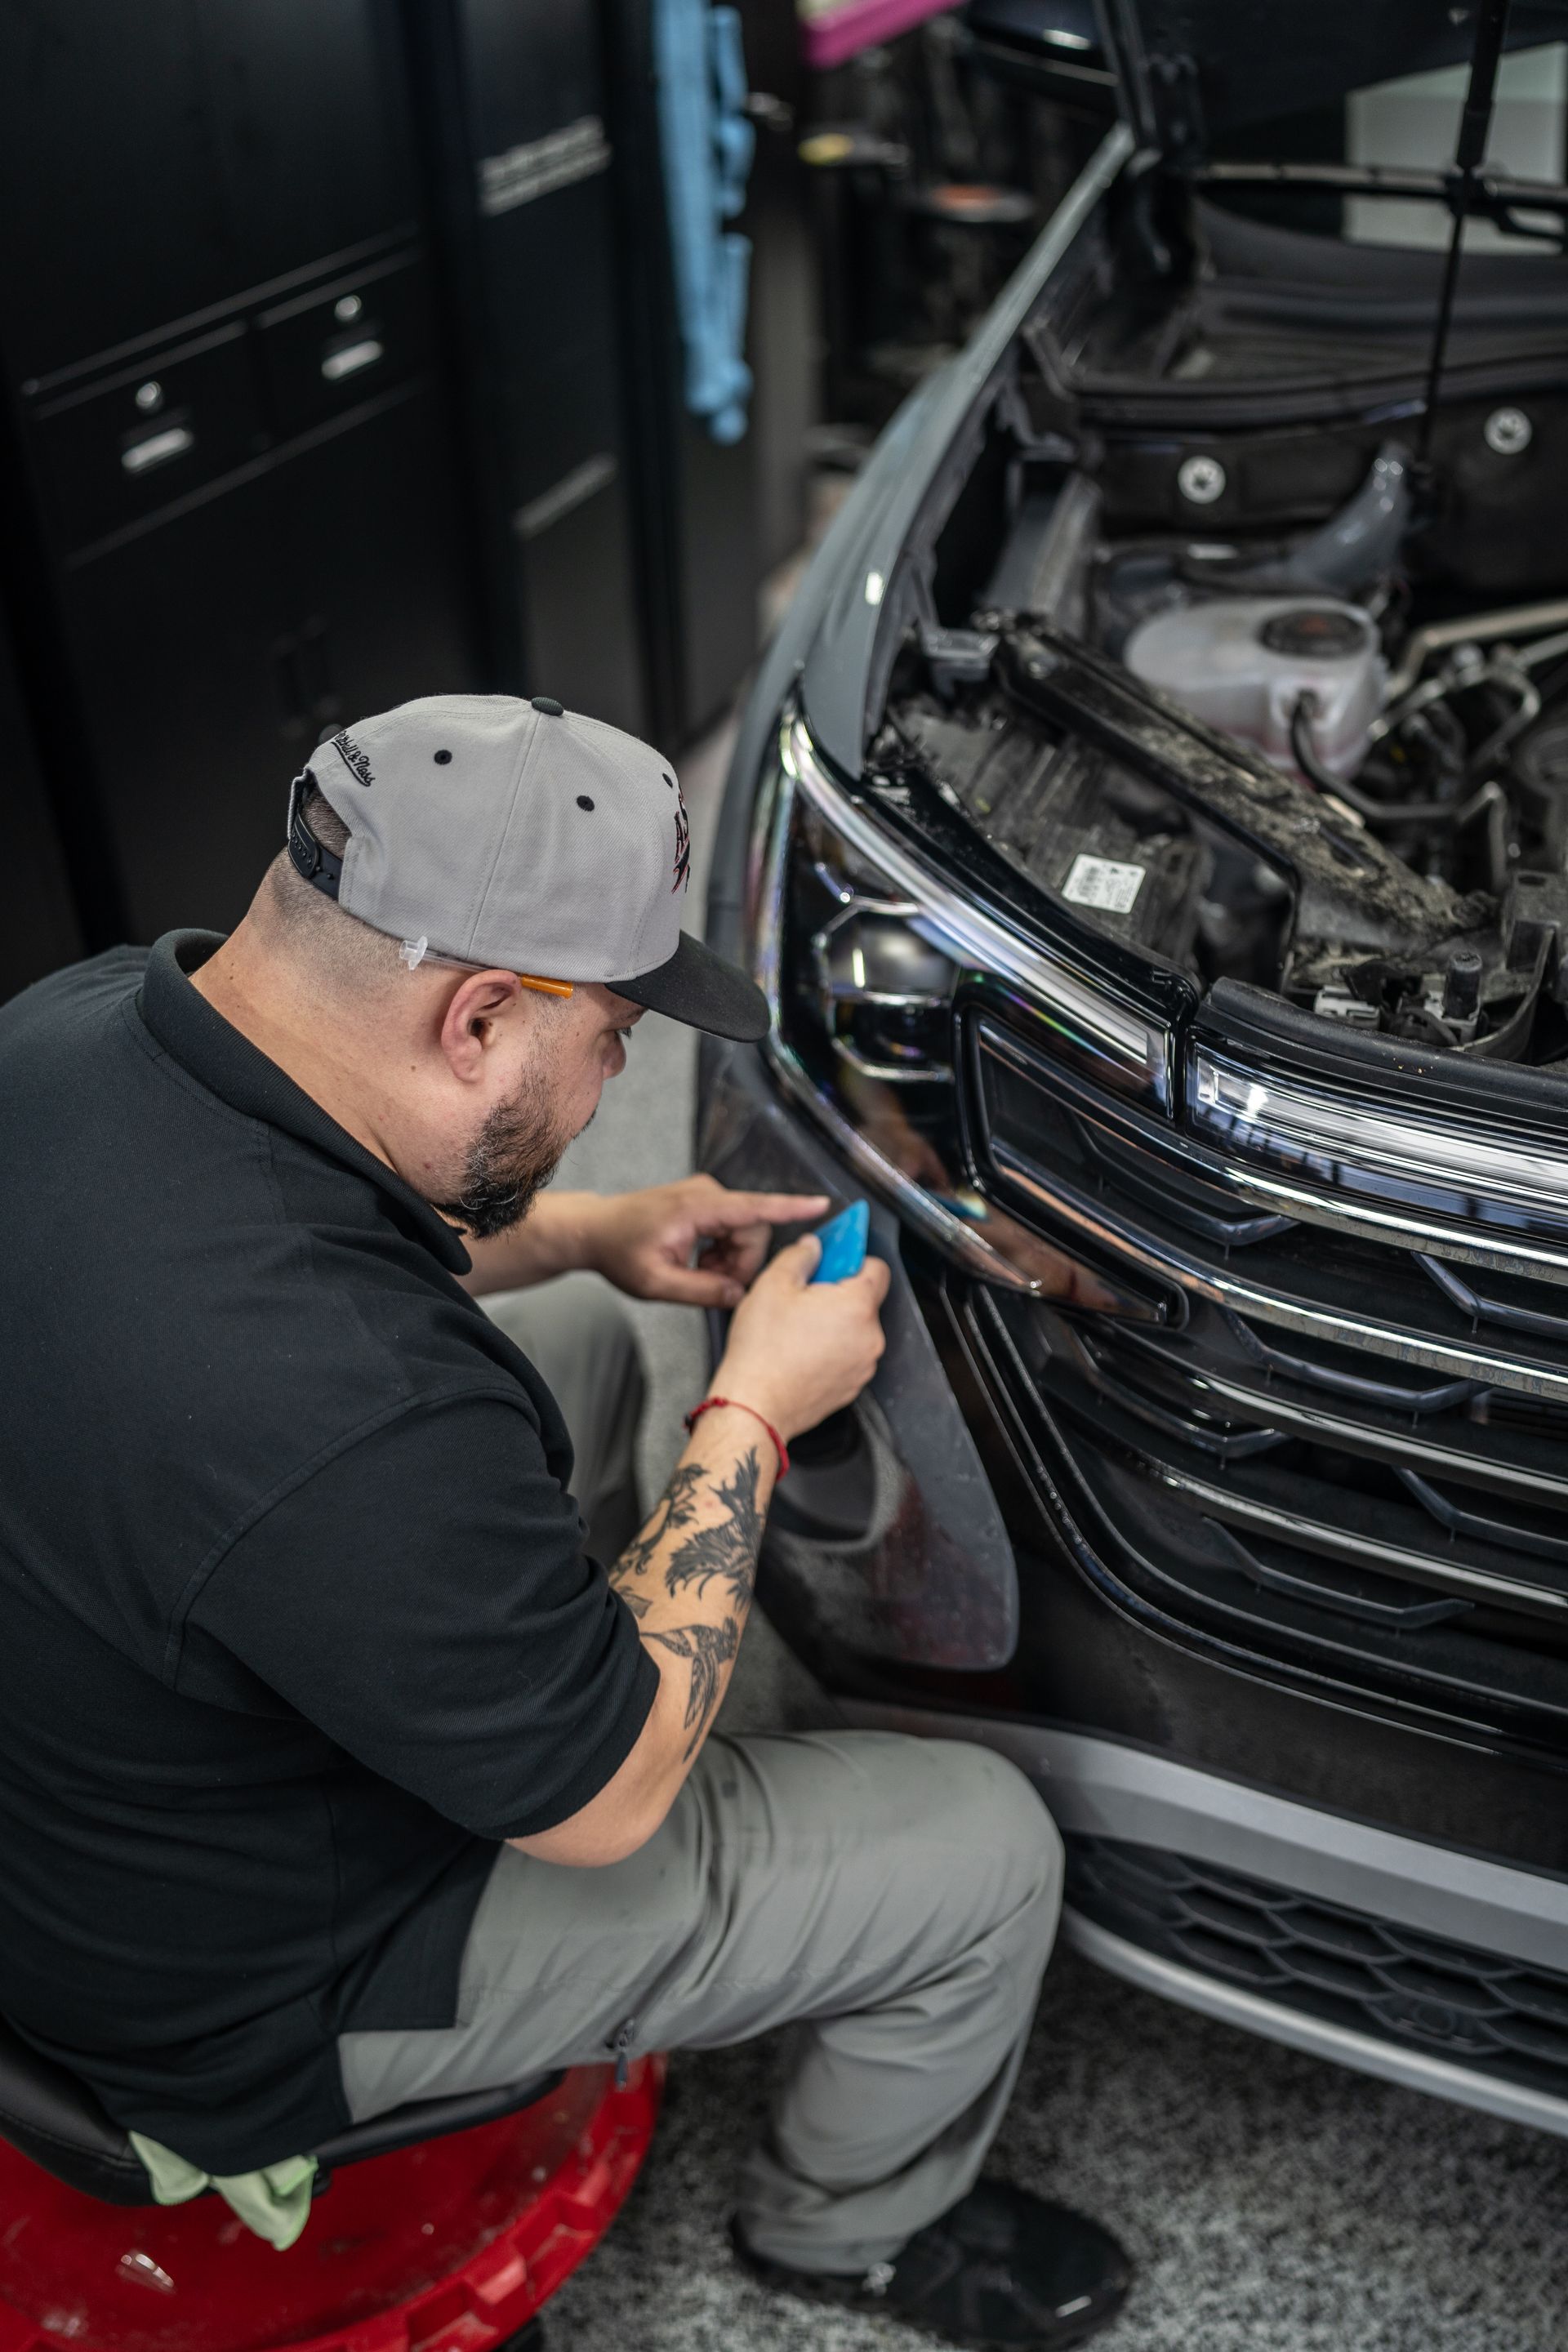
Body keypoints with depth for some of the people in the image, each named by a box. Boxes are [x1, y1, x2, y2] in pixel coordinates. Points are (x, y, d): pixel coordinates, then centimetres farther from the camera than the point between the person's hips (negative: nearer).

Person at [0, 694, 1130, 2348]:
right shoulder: (343, 1423, -42)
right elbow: (612, 1803, -24)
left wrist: (586, 1234, -1)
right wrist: (753, 1419, -15)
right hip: (251, 1988, -8)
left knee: (582, 1347, 22)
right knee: (986, 1857, -1)